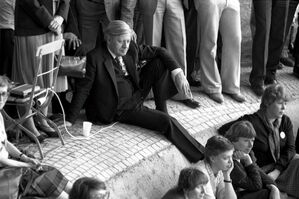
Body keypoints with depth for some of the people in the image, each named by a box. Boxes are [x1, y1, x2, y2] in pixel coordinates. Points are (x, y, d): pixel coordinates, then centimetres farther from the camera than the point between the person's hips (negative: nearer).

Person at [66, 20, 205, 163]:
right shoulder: (95, 58, -20)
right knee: (167, 122, -21)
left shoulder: (131, 49, -6)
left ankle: (162, 111, -2)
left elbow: (158, 51, 2)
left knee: (160, 63, -8)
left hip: (137, 94, 7)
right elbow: (83, 89, -17)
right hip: (120, 110, -7)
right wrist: (69, 121, -19)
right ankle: (199, 155, -9)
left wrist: (178, 73, -13)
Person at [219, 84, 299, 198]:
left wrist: (277, 171, -12)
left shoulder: (285, 121, 6)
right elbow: (223, 130, -13)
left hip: (282, 164, 6)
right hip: (261, 169, -6)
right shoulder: (252, 122, -12)